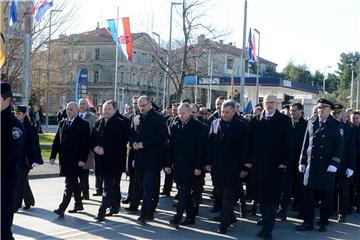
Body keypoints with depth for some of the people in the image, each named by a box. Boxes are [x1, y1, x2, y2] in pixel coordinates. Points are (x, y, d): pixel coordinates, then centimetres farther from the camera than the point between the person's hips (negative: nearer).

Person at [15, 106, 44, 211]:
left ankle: (16, 205, -2)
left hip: (25, 159, -5)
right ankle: (29, 201, 31)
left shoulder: (31, 128, -7)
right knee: (23, 181, 15)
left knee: (20, 182, -7)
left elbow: (35, 145, -7)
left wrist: (36, 160, -12)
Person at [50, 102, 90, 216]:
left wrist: (82, 159, -17)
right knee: (73, 182, 17)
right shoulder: (62, 123, 12)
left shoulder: (83, 124, -5)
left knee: (69, 184, -8)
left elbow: (85, 144, -10)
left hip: (75, 159, -6)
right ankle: (78, 204, 29)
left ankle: (62, 208, -10)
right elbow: (56, 141, 12)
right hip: (64, 159, 6)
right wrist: (53, 156, 4)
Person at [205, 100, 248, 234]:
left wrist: (243, 167, -7)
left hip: (231, 167, -4)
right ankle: (230, 216, 28)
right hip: (216, 166, 4)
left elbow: (244, 148, -5)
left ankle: (224, 224, 5)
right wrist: (208, 162, 3)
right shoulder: (215, 123, 7)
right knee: (220, 194, 11)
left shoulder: (241, 126, -5)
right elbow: (210, 144, 7)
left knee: (228, 195, 0)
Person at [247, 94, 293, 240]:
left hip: (276, 164, -3)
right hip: (258, 164, 3)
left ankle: (268, 228, -3)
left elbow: (288, 143, -2)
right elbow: (250, 141, 10)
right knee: (260, 195, 9)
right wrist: (249, 160, 4)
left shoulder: (285, 121, 2)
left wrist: (284, 162, -9)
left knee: (272, 196, -4)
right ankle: (266, 219, 26)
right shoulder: (255, 121, 10)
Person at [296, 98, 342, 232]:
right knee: (307, 195, 0)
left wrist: (334, 164, -12)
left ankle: (323, 222, 19)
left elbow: (338, 147, -3)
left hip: (326, 167, -3)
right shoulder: (311, 124, 10)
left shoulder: (335, 125, 0)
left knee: (326, 196, 6)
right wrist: (302, 162, 10)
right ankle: (308, 222, 9)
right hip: (311, 165, 3)